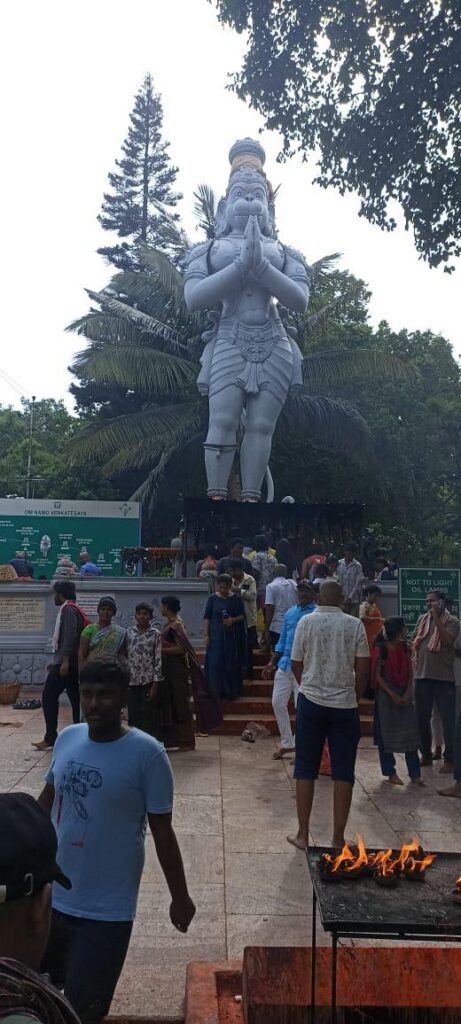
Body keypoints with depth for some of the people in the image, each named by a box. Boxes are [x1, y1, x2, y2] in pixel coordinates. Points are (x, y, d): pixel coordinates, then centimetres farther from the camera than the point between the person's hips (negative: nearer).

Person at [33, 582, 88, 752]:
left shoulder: (68, 609, -9)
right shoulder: (74, 609, 21)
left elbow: (70, 636, -21)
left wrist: (64, 661, -26)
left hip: (65, 662, -10)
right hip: (73, 663, 10)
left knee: (48, 697, -6)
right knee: (76, 700, 7)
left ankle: (50, 738, -6)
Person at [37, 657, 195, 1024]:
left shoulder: (147, 754, -18)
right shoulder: (67, 738, -4)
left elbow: (162, 831, -11)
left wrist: (180, 897, -4)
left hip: (106, 910, -5)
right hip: (51, 896, 5)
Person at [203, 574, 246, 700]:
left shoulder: (236, 599, 1)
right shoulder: (212, 599, 1)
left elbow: (242, 615, 4)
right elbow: (207, 617, 1)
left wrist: (233, 620, -17)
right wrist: (206, 634, -6)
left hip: (232, 637, 0)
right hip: (216, 637, 0)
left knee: (232, 665, 3)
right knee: (215, 664, -3)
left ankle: (231, 692, 13)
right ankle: (215, 692, 6)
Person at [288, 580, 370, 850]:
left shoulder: (307, 622, -3)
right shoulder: (355, 625, -2)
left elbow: (296, 665, 2)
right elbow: (363, 669, -2)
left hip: (312, 703, 0)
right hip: (345, 705, 0)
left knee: (306, 770, 10)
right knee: (343, 773, 8)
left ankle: (303, 835, 15)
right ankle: (338, 838, 12)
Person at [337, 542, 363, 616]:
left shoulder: (357, 566, -6)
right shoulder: (339, 563, 2)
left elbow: (357, 584, -7)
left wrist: (350, 598, -13)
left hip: (353, 599, -2)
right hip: (341, 599, 2)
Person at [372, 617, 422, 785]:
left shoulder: (404, 647, 5)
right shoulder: (380, 649, -11)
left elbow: (410, 672, 7)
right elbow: (377, 676, -10)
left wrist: (408, 693, -6)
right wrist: (393, 695, -13)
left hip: (404, 695, 5)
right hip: (386, 696, -5)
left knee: (410, 733, 1)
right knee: (386, 734, 2)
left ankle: (415, 773, 8)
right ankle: (390, 773, 14)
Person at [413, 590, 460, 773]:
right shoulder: (422, 619, 10)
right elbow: (414, 642, 17)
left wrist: (436, 617, -19)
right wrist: (414, 662, 8)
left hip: (444, 677, -5)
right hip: (422, 675, 5)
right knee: (422, 718, 11)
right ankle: (426, 755, 25)